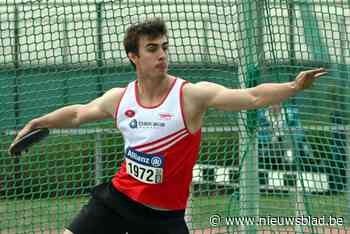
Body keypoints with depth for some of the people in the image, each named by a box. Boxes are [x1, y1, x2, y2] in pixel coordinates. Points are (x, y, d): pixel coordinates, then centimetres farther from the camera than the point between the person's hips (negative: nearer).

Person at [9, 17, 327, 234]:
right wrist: (35, 124, 25)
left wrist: (294, 87, -41)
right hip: (117, 197, 4)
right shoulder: (119, 98, -2)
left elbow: (253, 97, -26)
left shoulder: (192, 95, -16)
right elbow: (78, 114, 18)